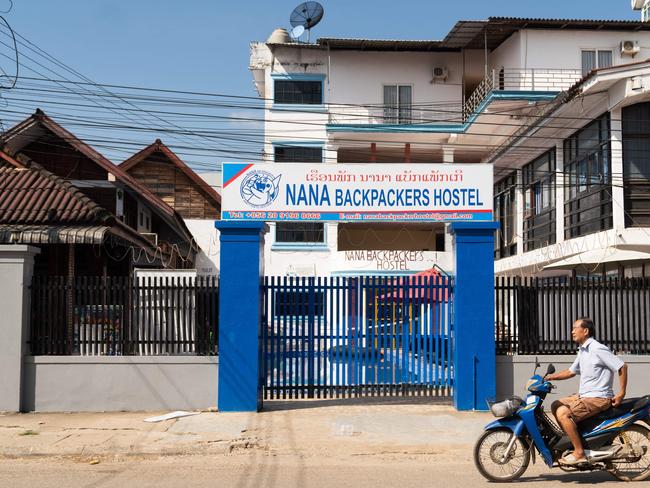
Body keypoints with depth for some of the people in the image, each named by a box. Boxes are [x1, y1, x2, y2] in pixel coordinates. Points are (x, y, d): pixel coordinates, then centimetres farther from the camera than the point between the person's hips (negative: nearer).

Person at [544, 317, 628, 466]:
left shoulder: (598, 349, -16)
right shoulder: (583, 350, 15)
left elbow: (622, 366, -16)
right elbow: (571, 371, 22)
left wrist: (621, 393, -17)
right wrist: (550, 377, 9)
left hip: (598, 398, -10)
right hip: (584, 395, 10)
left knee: (563, 413, -23)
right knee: (556, 405, 12)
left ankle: (579, 453, -18)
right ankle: (573, 440, 13)